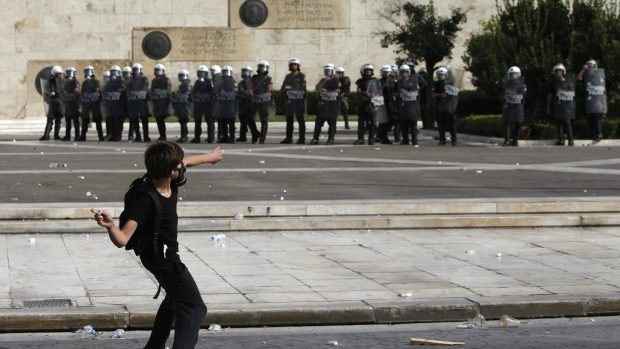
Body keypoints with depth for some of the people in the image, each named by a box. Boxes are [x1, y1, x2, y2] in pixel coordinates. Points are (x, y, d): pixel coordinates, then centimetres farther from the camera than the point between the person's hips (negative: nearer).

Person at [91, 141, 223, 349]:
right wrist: (110, 225, -61)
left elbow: (186, 162, 13)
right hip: (161, 257, -10)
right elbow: (122, 240, -39)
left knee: (176, 298, 30)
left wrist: (209, 157, 32)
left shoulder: (171, 180, -13)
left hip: (165, 254, 10)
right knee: (194, 307, -14)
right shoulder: (146, 200, -36)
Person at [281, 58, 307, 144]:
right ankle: (288, 138, 12)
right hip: (289, 100, 5)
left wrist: (291, 88, -11)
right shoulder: (288, 76, 16)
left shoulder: (301, 76, 0)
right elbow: (283, 87, 11)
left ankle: (302, 138, -3)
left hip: (299, 99, -5)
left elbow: (302, 87, -11)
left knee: (300, 119, -4)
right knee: (289, 119, 7)